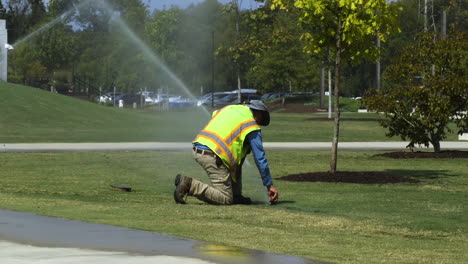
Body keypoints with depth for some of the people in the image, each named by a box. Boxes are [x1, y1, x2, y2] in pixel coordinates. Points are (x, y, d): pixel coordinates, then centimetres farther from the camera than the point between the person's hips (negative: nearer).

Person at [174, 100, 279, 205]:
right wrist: (269, 185, 11)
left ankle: (236, 196, 22)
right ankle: (189, 184, -14)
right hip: (212, 156, -8)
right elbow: (260, 158, 4)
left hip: (197, 149, 8)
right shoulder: (252, 125, 5)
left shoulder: (229, 108, 23)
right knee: (225, 199, -4)